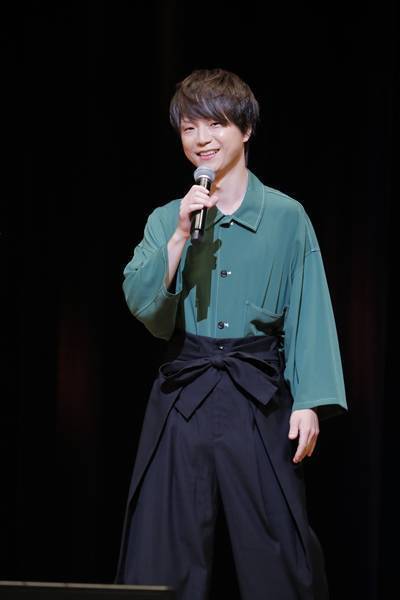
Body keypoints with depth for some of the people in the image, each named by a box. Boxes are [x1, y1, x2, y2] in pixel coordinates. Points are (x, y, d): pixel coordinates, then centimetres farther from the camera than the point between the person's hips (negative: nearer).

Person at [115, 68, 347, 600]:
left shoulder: (287, 217, 2)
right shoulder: (166, 220, 9)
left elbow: (309, 316, 0)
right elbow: (140, 301, -4)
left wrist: (309, 402, -7)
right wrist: (182, 235, -13)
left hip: (259, 398, -2)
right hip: (183, 397, 2)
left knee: (277, 548, -2)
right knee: (164, 552, 1)